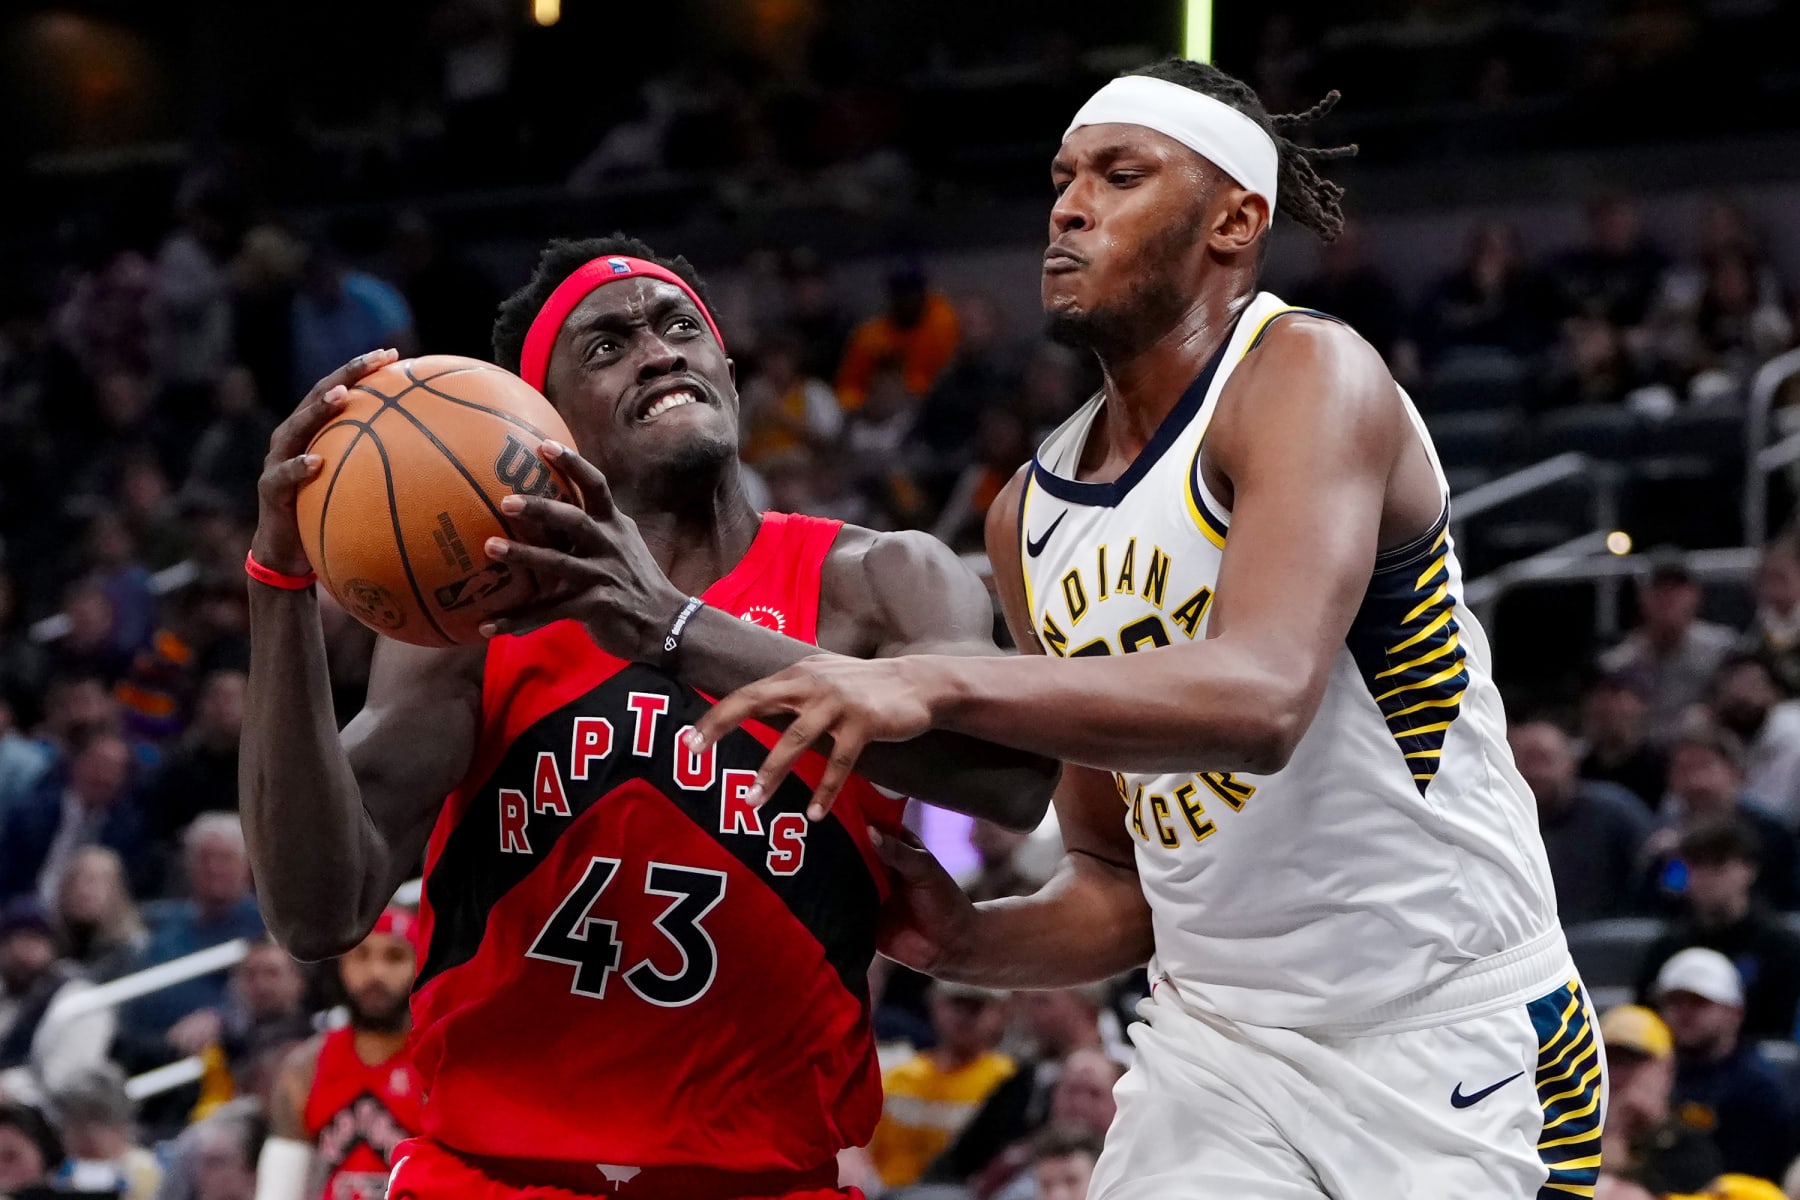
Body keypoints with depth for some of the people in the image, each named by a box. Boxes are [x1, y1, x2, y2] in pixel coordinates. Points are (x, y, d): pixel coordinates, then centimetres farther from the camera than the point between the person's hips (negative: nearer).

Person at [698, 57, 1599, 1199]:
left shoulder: (1312, 376, -13)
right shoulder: (1030, 518, 8)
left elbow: (1261, 697, -32)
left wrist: (937, 686, -41)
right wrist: (969, 941, -7)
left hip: (1454, 1046, -6)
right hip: (1217, 1050, 6)